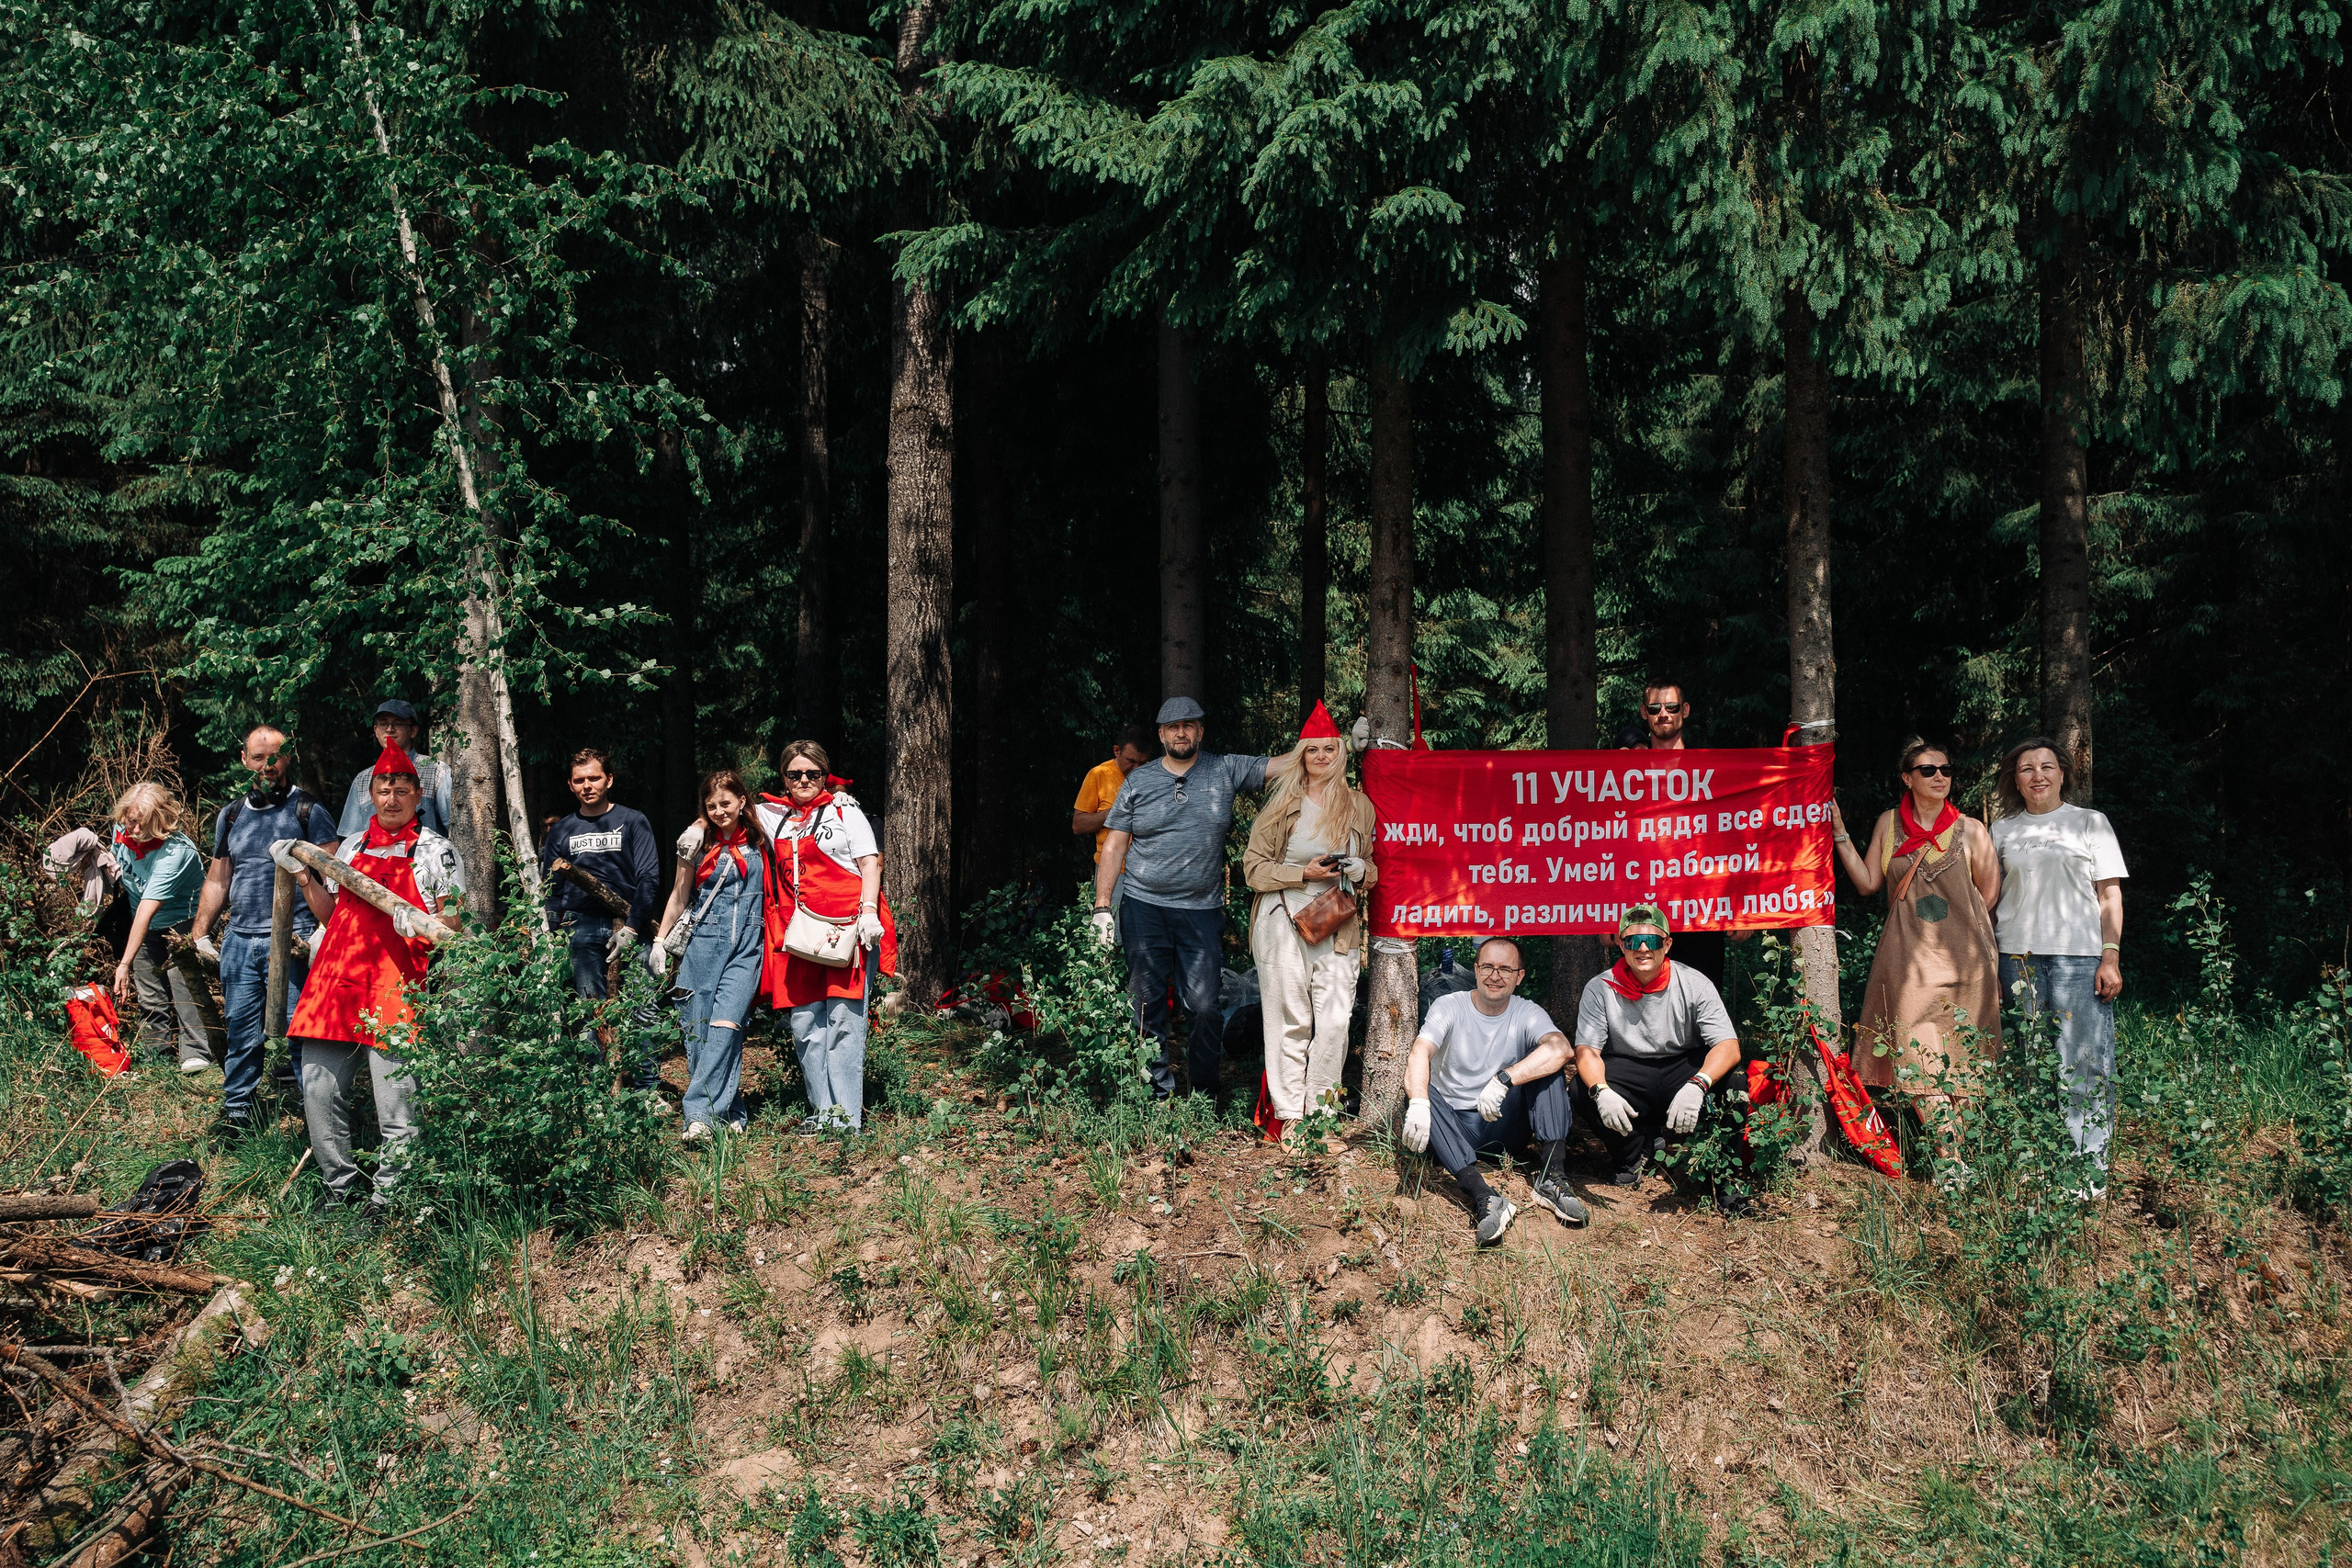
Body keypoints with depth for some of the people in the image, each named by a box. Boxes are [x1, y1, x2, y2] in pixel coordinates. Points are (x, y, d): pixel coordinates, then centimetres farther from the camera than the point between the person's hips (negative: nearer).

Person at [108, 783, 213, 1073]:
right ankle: (157, 1058, 12)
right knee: (150, 996, 4)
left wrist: (126, 963, -39)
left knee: (183, 983, -19)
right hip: (145, 927, 6)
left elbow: (148, 909, -38)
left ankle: (196, 1054, -16)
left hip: (181, 922, -6)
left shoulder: (175, 852, -34)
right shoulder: (122, 829, -12)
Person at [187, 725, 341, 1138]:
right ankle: (236, 1110, 19)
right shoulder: (231, 815, 16)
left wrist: (324, 934, -14)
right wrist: (200, 932, 16)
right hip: (239, 940, 5)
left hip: (292, 941, -5)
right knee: (241, 1031, 8)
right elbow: (217, 879, 23)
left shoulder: (307, 811, 1)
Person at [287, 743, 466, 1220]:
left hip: (396, 983, -5)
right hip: (337, 978, 5)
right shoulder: (351, 846, 20)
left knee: (395, 1105, -7)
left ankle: (386, 1196, 4)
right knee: (319, 1091, 2)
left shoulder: (436, 851, 7)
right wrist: (307, 882, 10)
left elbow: (450, 923, 5)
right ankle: (340, 1188, 16)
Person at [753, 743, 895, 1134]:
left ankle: (846, 1115, -9)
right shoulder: (776, 817, 19)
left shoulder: (845, 812, 8)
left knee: (844, 1021, -8)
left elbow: (870, 865, 1)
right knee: (805, 1025, 3)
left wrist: (868, 912, -12)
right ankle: (822, 1110, 10)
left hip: (847, 929, -5)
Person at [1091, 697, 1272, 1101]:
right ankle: (1158, 1094, 12)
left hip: (1202, 911, -1)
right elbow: (1114, 846, 8)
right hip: (1144, 907, 1)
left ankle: (1204, 1097, 8)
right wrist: (1102, 906, 1)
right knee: (1147, 1005, 3)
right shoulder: (1139, 781, 7)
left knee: (1205, 1008, -5)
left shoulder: (1226, 771, 5)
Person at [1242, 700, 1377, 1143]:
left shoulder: (1360, 806, 13)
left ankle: (1321, 1112, 3)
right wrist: (1304, 873, -11)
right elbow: (1253, 867, 2)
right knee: (1291, 1021, -2)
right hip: (1284, 922, -2)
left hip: (1339, 928, 2)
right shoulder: (1282, 805, 5)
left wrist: (1362, 872, -2)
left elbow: (1372, 867, 23)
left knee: (1336, 1022, -8)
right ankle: (1290, 1117, 5)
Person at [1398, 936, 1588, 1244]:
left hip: (1506, 1126, 1)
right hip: (1455, 1128, -1)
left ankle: (1551, 1178, -26)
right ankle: (1484, 1197, -46)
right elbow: (1420, 1054, -21)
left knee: (1546, 1063, -17)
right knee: (1417, 1091, -30)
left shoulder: (1527, 1013, 0)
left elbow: (1560, 1048, -24)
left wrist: (1503, 1080, -38)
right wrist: (1418, 1104, -43)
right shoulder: (1449, 1006, -1)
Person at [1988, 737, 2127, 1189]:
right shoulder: (2003, 830, 14)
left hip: (2079, 955, -2)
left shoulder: (2091, 823, 8)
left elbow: (2110, 896, 5)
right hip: (2018, 957, 2)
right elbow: (1991, 899, 16)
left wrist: (2111, 957, -5)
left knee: (2084, 1064, -7)